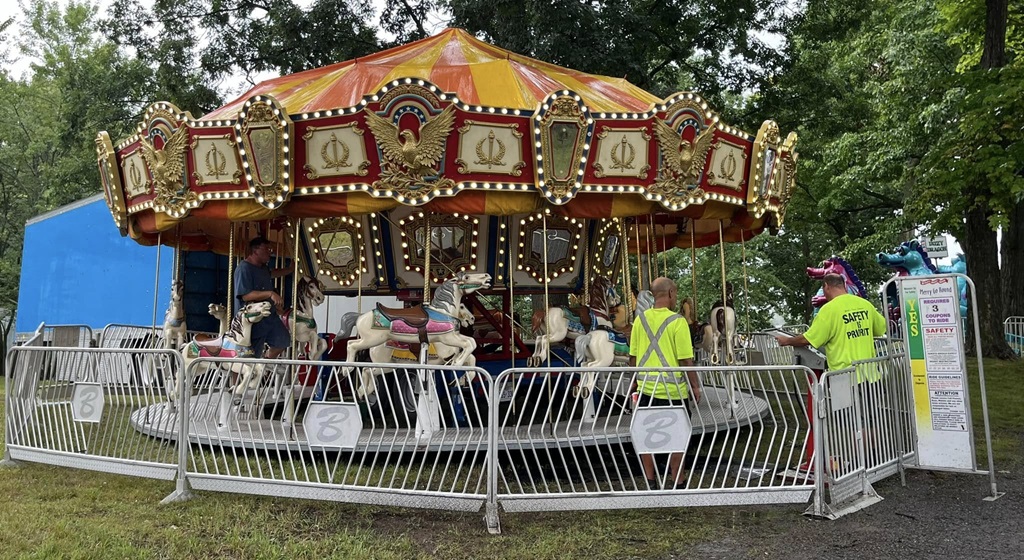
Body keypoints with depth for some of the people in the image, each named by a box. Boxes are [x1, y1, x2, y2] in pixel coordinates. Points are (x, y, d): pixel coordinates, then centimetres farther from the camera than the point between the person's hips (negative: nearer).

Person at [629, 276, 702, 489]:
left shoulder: (640, 319, 1)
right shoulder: (677, 321, -13)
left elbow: (633, 356, 7)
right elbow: (686, 359, -13)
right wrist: (695, 386, -2)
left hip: (646, 388, 4)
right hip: (673, 390, -4)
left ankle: (650, 481, 20)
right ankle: (676, 484, 18)